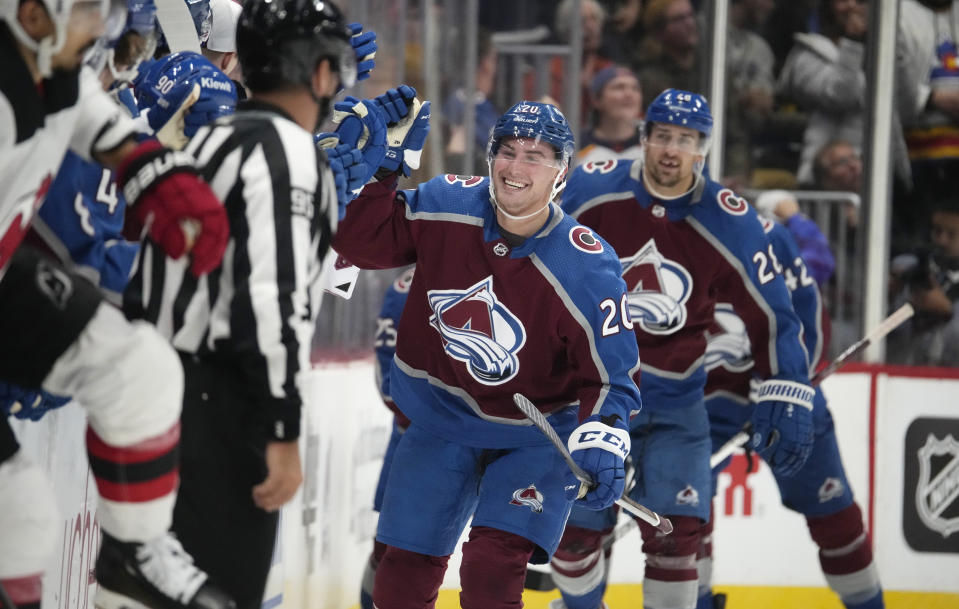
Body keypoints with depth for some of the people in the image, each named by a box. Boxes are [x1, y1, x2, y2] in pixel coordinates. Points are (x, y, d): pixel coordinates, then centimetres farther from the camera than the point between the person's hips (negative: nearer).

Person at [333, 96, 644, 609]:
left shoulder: (587, 269, -23)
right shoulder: (446, 206, -14)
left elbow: (611, 373, -18)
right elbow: (360, 240, -4)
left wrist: (602, 439, -35)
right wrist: (384, 161, -15)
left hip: (534, 436, -4)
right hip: (440, 418, 4)